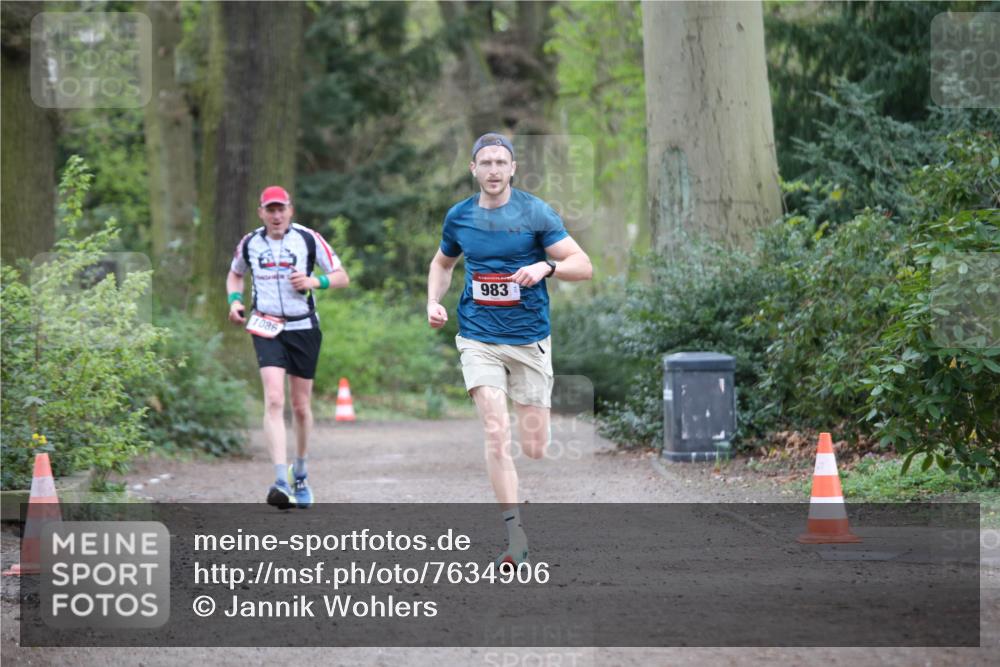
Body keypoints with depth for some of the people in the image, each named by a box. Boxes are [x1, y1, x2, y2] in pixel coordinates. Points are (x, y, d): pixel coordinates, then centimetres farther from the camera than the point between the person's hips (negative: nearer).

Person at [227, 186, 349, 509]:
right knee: (274, 401, -18)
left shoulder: (309, 239, -2)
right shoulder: (249, 243, 4)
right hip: (266, 328, 0)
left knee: (301, 406, 8)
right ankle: (281, 481, -26)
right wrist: (235, 300, 3)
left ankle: (300, 474, 31)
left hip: (304, 328, 0)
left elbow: (342, 276, 2)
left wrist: (314, 281, -17)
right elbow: (235, 274, 23)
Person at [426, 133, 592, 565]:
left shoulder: (535, 213, -4)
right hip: (479, 339, 1)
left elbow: (583, 266, -7)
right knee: (496, 432, -16)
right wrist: (434, 303, 7)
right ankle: (515, 536, -15)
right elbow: (442, 263, 25)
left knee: (534, 448, -1)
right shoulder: (459, 217, 5)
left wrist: (546, 266, -26)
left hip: (529, 339, -1)